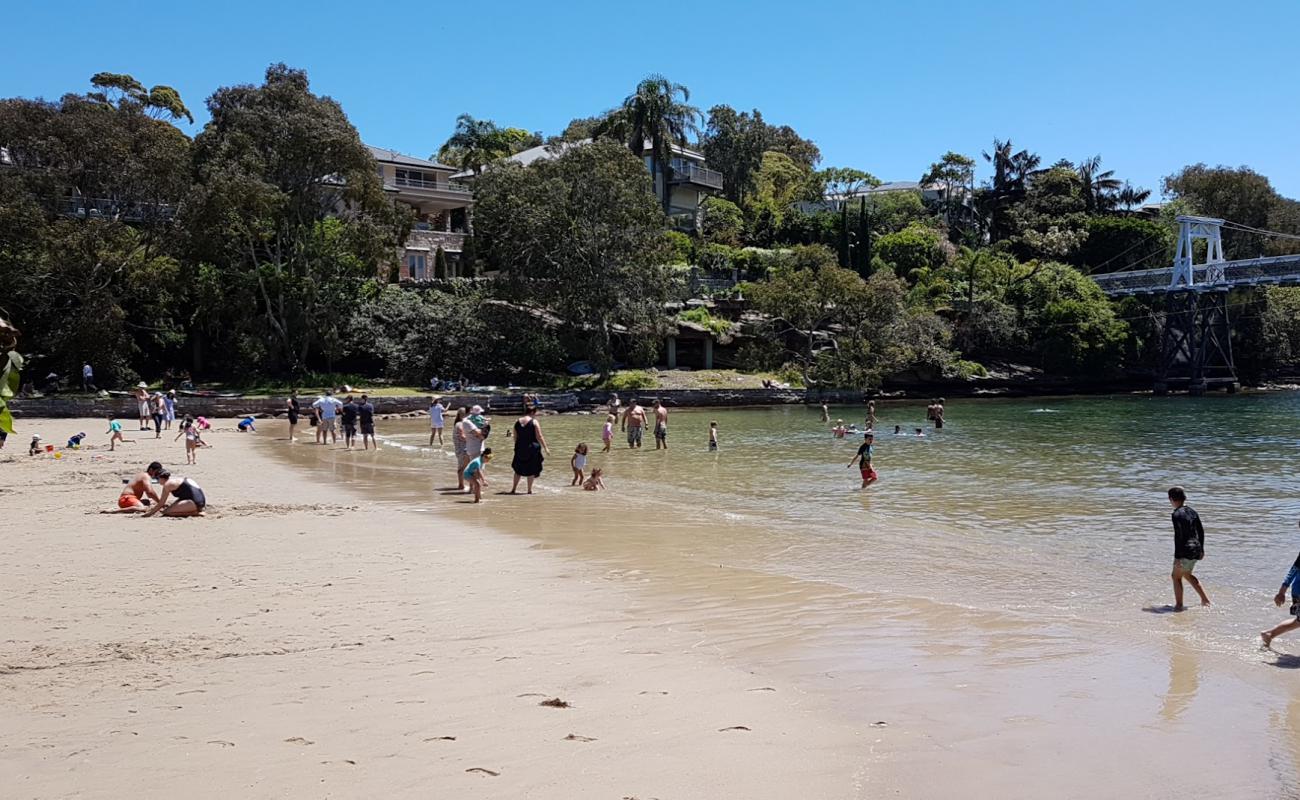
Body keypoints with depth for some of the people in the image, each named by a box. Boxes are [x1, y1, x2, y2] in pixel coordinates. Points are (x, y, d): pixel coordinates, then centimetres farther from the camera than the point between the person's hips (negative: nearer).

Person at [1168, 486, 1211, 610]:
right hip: (1196, 549, 8)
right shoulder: (1192, 512, 9)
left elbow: (1178, 536, -20)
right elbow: (1201, 531, 15)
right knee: (1187, 574, 25)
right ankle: (1205, 600, 26)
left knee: (1176, 577, 6)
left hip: (1185, 551, -8)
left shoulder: (1177, 514, -16)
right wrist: (1201, 549, 25)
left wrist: (1177, 557, -18)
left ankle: (1179, 605, 6)